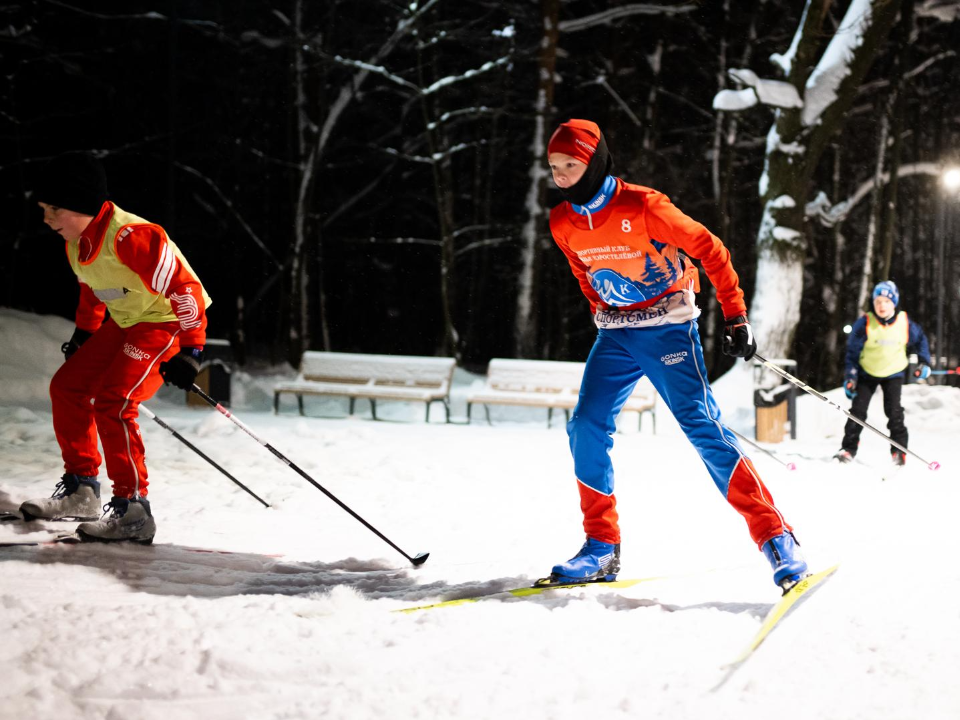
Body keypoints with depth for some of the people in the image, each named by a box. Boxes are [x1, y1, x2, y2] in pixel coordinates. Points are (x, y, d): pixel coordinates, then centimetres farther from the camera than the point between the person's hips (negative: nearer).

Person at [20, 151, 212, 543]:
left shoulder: (131, 238, -30)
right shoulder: (76, 245, 0)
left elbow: (184, 288, -27)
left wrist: (190, 350, -27)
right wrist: (84, 334, 29)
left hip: (168, 323, -10)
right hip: (125, 322, 10)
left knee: (111, 403, -22)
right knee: (67, 386, 7)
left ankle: (132, 510, -16)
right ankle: (80, 490, 19)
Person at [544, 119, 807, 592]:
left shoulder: (643, 207, -18)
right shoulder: (563, 224, 0)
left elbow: (709, 249, -11)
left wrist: (735, 316, -13)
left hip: (667, 328, -6)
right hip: (614, 335, 6)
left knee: (702, 426, -15)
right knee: (586, 429, -6)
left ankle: (776, 539, -14)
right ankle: (601, 549, 4)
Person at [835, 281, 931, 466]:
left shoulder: (905, 324, -13)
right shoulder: (865, 324, -17)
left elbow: (920, 340, 9)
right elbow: (852, 351, -8)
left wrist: (924, 362, 3)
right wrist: (850, 377, -13)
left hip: (893, 373, 0)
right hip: (867, 372, 0)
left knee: (894, 411, -11)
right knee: (858, 410, -6)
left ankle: (899, 450, -2)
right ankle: (848, 449, 3)